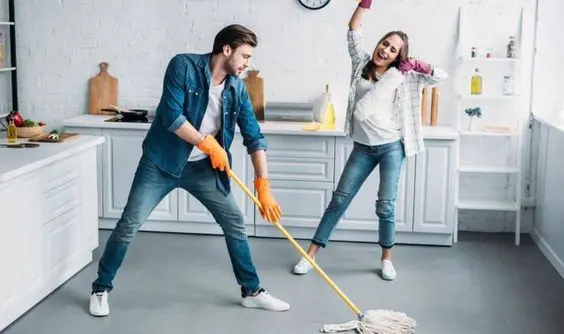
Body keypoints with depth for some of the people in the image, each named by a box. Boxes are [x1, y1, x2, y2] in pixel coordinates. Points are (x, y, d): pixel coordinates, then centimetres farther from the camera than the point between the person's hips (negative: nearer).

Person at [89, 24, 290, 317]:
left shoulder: (237, 89, -2)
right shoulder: (184, 66, -16)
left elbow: (254, 138, -1)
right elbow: (172, 116, -24)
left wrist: (263, 186, -7)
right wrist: (208, 144, -18)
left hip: (202, 168, 5)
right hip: (161, 162, -5)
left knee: (235, 222, 4)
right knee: (129, 225, -5)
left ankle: (252, 292, 19)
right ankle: (101, 289, 14)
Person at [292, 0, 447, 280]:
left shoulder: (404, 76, -2)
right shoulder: (362, 63, 3)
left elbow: (441, 76, -4)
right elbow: (353, 30, 1)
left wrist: (417, 66, -20)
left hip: (392, 146, -2)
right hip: (363, 147, 2)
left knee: (385, 205, -5)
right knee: (340, 199, 4)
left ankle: (386, 259, 15)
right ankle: (311, 254, 9)